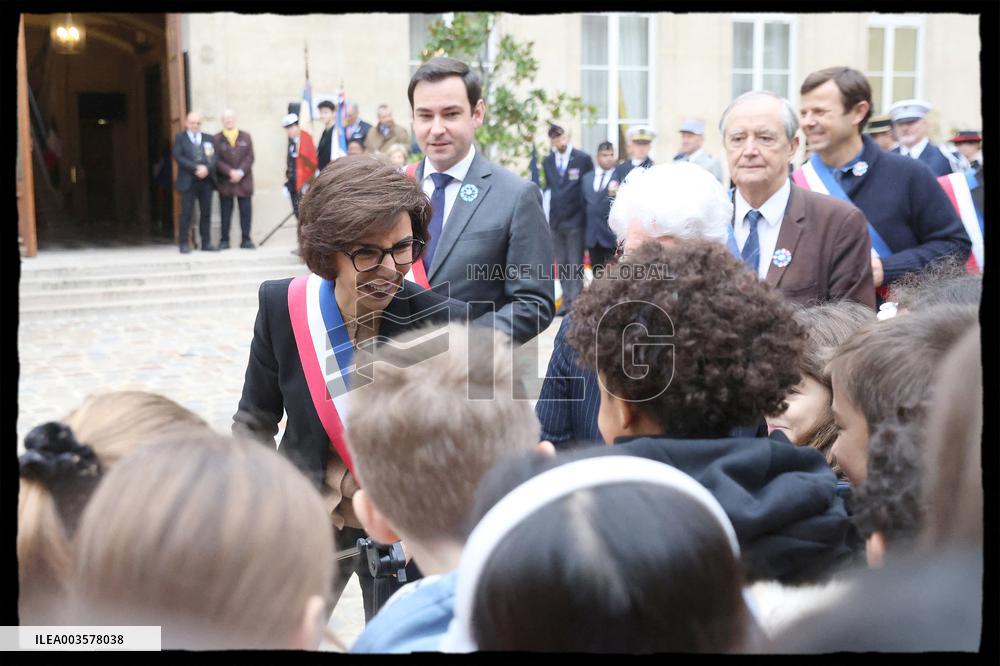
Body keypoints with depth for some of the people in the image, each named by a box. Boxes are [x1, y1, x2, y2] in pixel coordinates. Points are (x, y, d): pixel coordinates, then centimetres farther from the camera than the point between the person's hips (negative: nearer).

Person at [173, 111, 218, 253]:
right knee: (186, 213, -4)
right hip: (188, 181, -3)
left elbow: (215, 157, 5)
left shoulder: (208, 139, 16)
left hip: (206, 180, 3)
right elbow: (178, 156, -6)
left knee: (206, 212, 3)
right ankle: (184, 244, -1)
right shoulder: (180, 137, 7)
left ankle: (206, 243, 8)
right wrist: (196, 168, -15)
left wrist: (207, 168, -15)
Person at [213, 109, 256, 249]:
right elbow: (216, 160, -4)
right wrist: (230, 172, -16)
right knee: (225, 212, 2)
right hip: (225, 181, -1)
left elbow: (250, 157, 2)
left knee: (246, 210, 1)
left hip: (244, 180, 2)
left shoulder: (245, 137, 9)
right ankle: (224, 240, 7)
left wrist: (240, 172, -11)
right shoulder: (217, 139, 3)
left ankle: (246, 240, 7)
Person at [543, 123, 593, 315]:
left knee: (575, 266, -4)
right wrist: (547, 216, 8)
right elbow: (548, 188, 15)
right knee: (561, 266, 8)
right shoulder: (547, 161, 10)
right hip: (556, 221, 5)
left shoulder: (583, 159, -3)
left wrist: (589, 216, -2)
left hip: (576, 221, -4)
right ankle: (566, 303, 14)